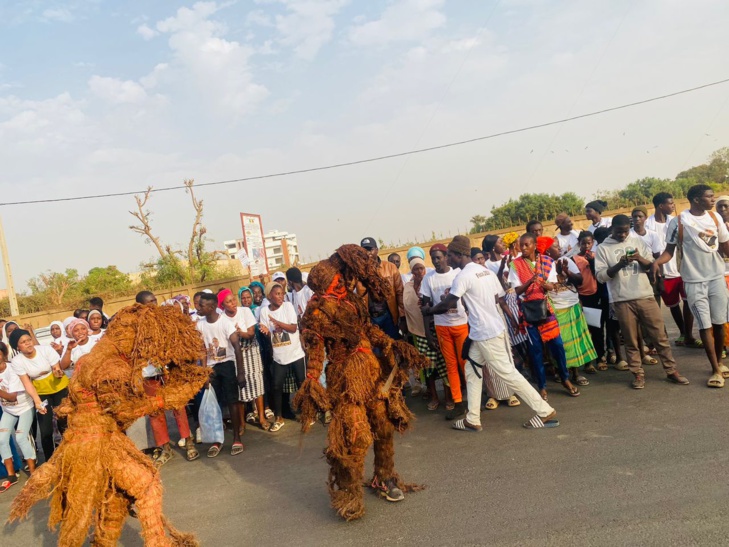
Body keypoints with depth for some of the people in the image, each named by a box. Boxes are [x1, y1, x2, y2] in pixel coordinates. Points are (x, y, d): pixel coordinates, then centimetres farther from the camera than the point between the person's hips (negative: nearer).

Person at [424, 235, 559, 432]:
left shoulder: (464, 275, -16)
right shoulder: (486, 271, 10)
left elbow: (448, 304, -12)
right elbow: (501, 300, 14)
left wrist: (430, 310, 4)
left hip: (486, 333, -10)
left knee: (507, 373, -1)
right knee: (472, 372, 15)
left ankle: (545, 412, 7)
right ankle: (472, 419, 20)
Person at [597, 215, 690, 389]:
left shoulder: (638, 241, 9)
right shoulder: (603, 248, 1)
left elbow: (652, 265, 6)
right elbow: (600, 275, -6)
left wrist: (640, 259, -15)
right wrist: (619, 265, -20)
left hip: (645, 296, 2)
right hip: (622, 301, -2)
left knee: (660, 336, 7)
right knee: (631, 340, 6)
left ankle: (672, 371, 18)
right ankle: (638, 374, 17)